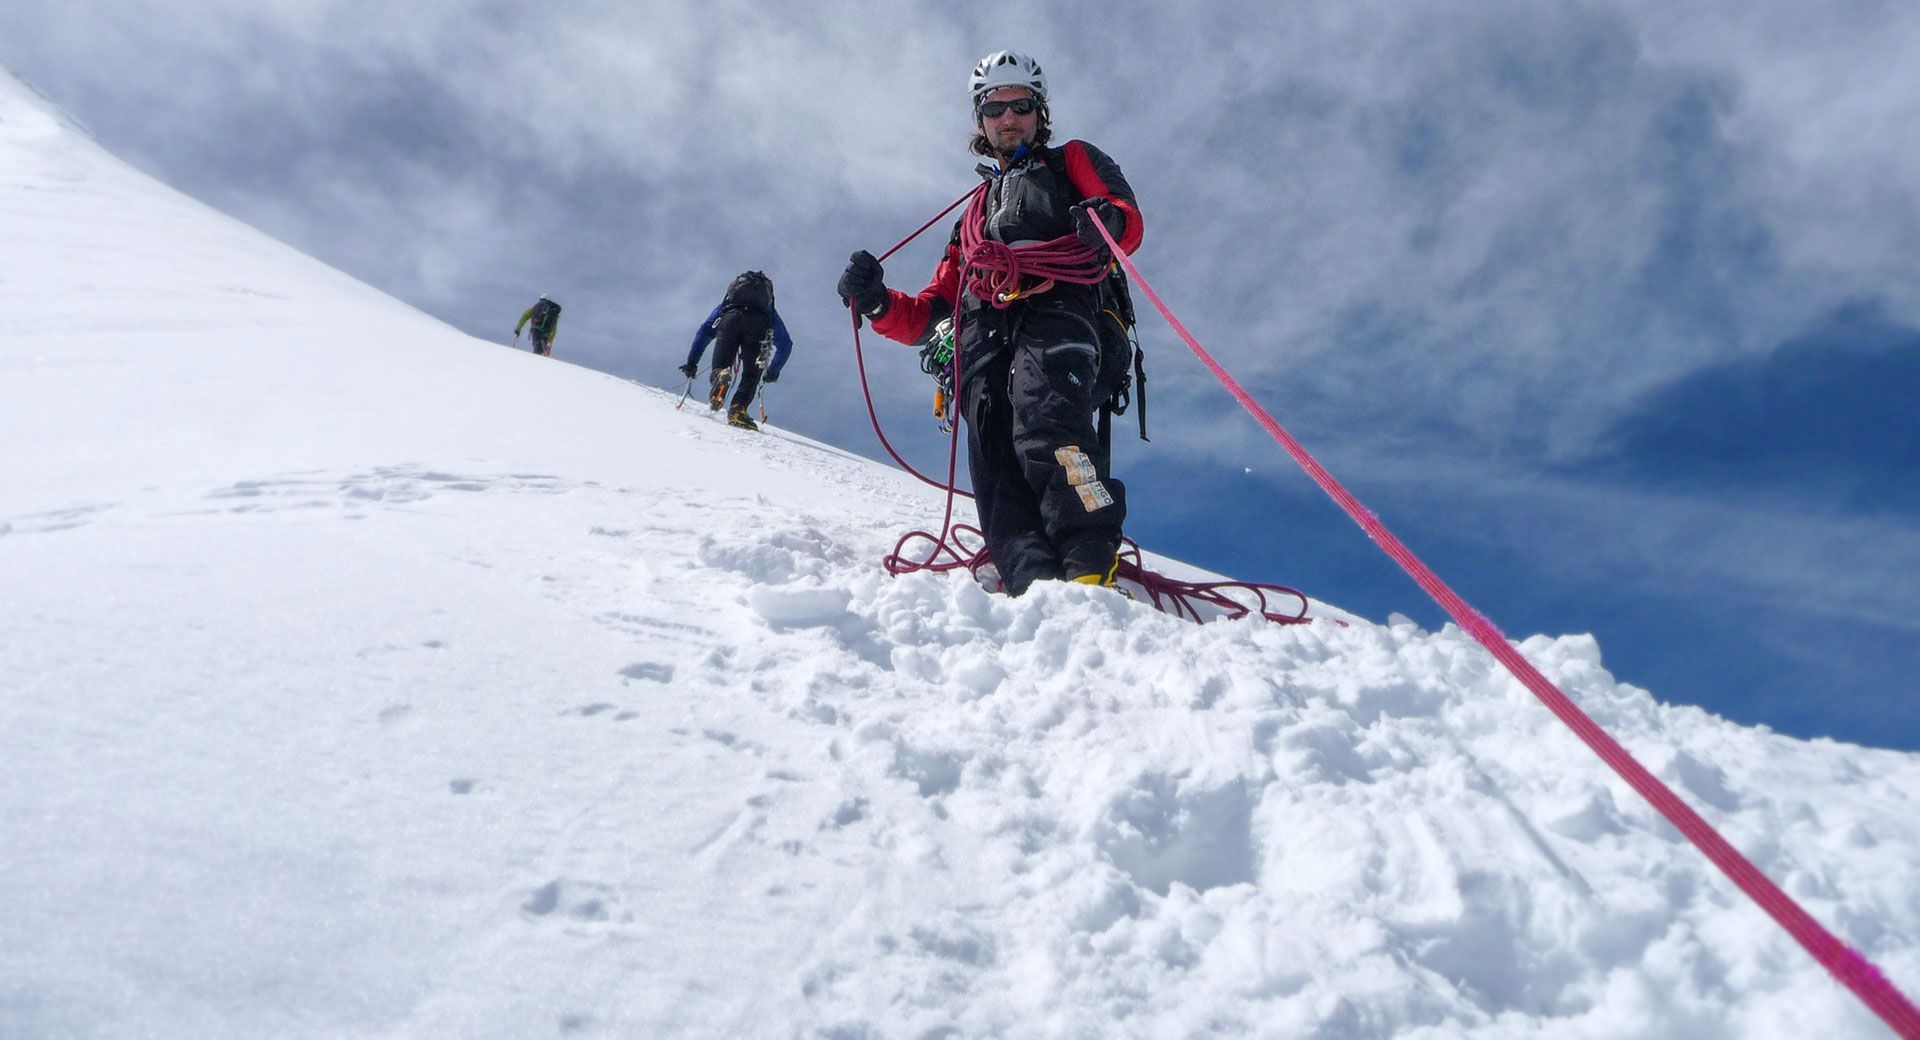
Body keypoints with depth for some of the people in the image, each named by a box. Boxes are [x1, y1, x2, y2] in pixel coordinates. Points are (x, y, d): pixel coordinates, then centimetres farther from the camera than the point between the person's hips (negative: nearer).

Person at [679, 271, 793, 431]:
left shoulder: (726, 305, 43)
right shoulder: (770, 312, 44)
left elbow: (704, 330, 30)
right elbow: (786, 345, 39)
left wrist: (692, 362, 29)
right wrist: (773, 371, 49)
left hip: (730, 320, 0)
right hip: (757, 325, 0)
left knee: (720, 367, 2)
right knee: (751, 375, 6)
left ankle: (719, 378, -35)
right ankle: (737, 410, -18)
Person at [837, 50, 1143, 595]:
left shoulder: (1072, 161, 29)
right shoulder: (974, 215, 40)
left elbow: (1127, 218, 7)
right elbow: (928, 314, 32)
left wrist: (1106, 220, -18)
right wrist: (877, 303, 10)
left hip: (1060, 310, -3)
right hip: (982, 337, 3)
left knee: (1043, 411, -36)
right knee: (992, 445, -27)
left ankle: (1092, 564, -49)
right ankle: (1031, 577, -46)